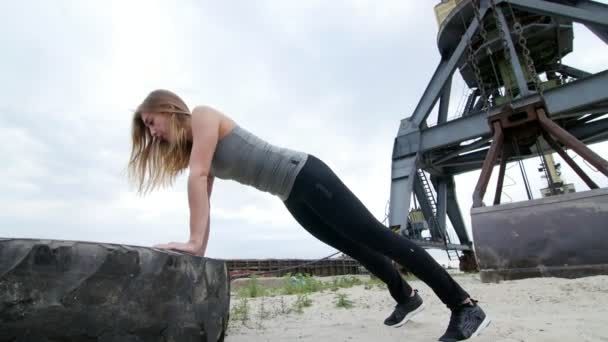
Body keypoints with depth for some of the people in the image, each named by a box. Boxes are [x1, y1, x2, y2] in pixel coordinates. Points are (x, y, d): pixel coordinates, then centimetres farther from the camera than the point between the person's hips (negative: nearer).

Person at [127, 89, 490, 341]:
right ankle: (407, 297, 37)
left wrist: (194, 242, -21)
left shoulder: (203, 116, -7)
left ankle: (465, 305, 4)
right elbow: (202, 199, 15)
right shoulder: (192, 149, 18)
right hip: (293, 196, 9)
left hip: (305, 175, -9)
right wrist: (199, 250, 10)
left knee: (379, 237, -7)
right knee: (357, 248, 18)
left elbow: (198, 177, -19)